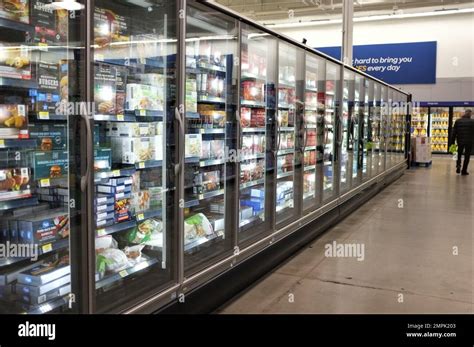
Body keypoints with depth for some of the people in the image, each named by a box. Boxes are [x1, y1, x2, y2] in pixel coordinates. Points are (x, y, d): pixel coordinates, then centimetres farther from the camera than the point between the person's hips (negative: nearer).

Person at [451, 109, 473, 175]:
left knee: (459, 154, 22)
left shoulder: (458, 121, 1)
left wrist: (453, 142, 4)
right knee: (467, 156, 7)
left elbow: (454, 132, 0)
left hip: (460, 141, 2)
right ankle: (464, 171, 9)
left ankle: (458, 165, 0)